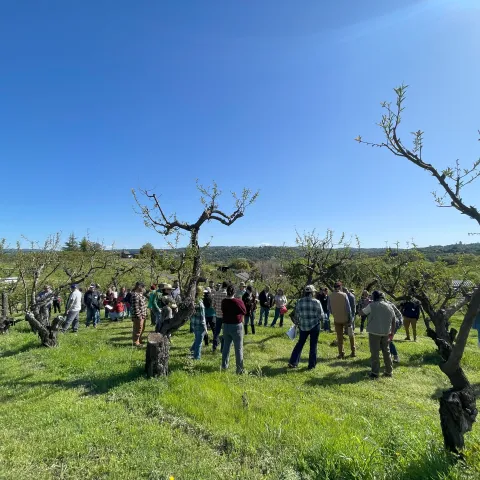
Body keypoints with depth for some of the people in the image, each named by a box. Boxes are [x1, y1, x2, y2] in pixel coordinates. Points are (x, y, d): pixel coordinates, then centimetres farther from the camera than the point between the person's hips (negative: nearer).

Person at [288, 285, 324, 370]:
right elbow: (321, 316, -6)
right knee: (313, 345, 10)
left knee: (300, 343, 16)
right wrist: (320, 320, 16)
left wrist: (296, 323, 20)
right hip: (314, 326, -3)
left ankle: (293, 362, 14)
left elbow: (296, 315, 3)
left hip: (303, 326, 3)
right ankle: (311, 365, 16)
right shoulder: (316, 302, -11)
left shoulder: (299, 302, -4)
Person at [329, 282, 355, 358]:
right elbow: (348, 308, -11)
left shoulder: (330, 296, -6)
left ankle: (341, 353, 11)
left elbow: (330, 308, 2)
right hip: (345, 318, -1)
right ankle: (353, 352, 22)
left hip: (337, 319, 1)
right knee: (351, 335, 18)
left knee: (339, 337, 11)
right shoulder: (344, 295, -12)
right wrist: (350, 319, -6)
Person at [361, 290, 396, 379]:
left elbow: (362, 313, -4)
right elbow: (393, 321, 10)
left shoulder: (372, 305, -11)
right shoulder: (389, 306, 6)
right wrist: (392, 332, 17)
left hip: (374, 332, -5)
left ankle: (375, 373, 4)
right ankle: (389, 371, 24)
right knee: (386, 351, 18)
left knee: (375, 353, 1)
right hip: (386, 332, 5)